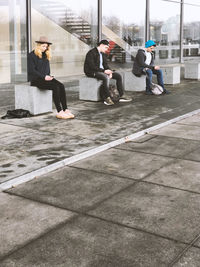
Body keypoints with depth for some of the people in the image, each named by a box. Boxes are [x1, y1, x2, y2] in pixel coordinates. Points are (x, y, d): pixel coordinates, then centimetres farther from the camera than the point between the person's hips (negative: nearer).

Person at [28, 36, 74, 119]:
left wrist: (48, 76, 4)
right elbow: (31, 70, -12)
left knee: (61, 86, -20)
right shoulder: (32, 55, -5)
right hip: (36, 80, -7)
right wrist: (44, 77, -17)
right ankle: (59, 112, -30)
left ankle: (66, 110, -26)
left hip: (45, 78, 7)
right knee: (55, 87, -30)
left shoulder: (45, 55, 19)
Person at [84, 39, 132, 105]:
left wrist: (109, 71, -9)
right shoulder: (91, 53, -14)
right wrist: (104, 71, -25)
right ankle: (107, 98, -36)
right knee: (106, 77, -38)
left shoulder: (103, 54, 14)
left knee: (118, 75, -4)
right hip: (92, 72, -9)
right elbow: (92, 66, -22)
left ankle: (122, 96, -5)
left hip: (102, 71, 9)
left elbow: (105, 65, 13)